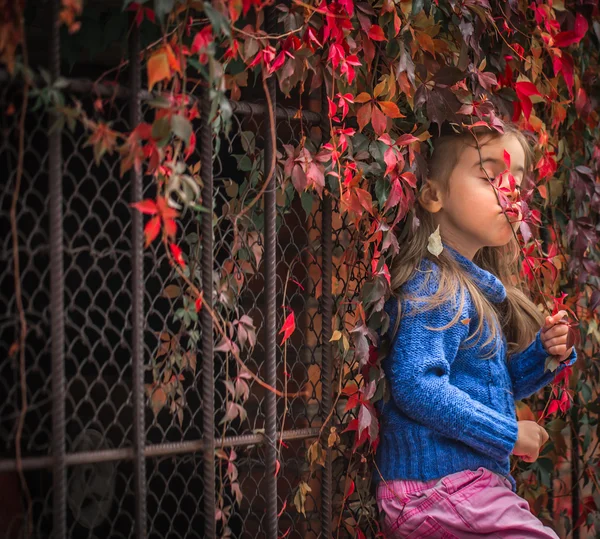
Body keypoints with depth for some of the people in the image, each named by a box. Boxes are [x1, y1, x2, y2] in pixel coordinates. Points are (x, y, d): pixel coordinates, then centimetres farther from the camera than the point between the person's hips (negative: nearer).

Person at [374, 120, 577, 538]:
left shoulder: (480, 286, 12)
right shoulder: (433, 287, -16)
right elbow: (416, 384, -28)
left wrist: (545, 353, 3)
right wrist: (509, 434, -20)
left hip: (477, 482, 9)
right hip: (439, 486, -9)